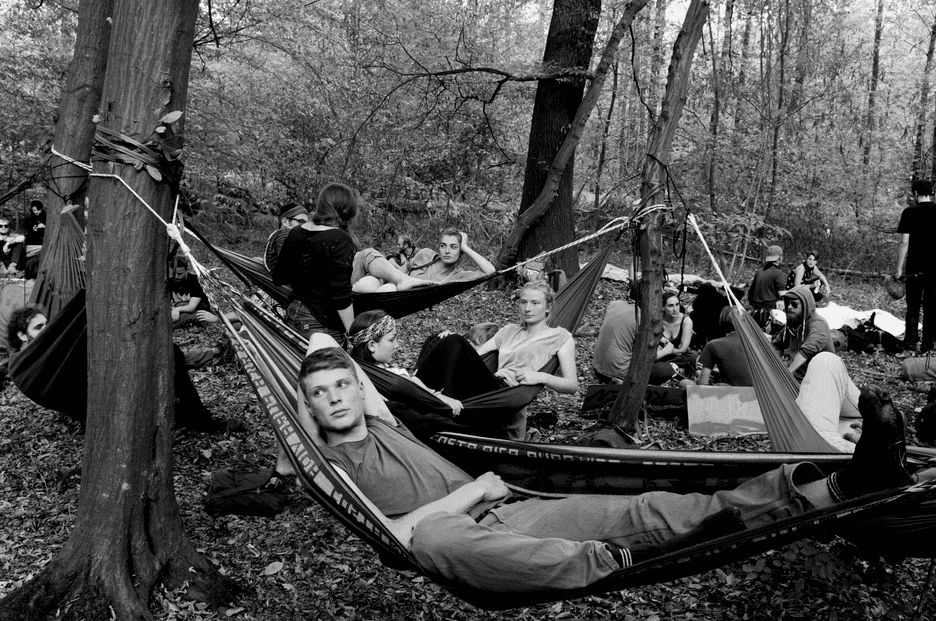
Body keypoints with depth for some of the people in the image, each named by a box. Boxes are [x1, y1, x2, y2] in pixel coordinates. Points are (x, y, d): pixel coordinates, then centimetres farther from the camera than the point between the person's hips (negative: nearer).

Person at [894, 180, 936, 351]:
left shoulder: (910, 212, -7)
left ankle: (911, 341, 10)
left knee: (913, 306, 9)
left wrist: (899, 268, -9)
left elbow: (904, 242, -11)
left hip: (915, 266, -3)